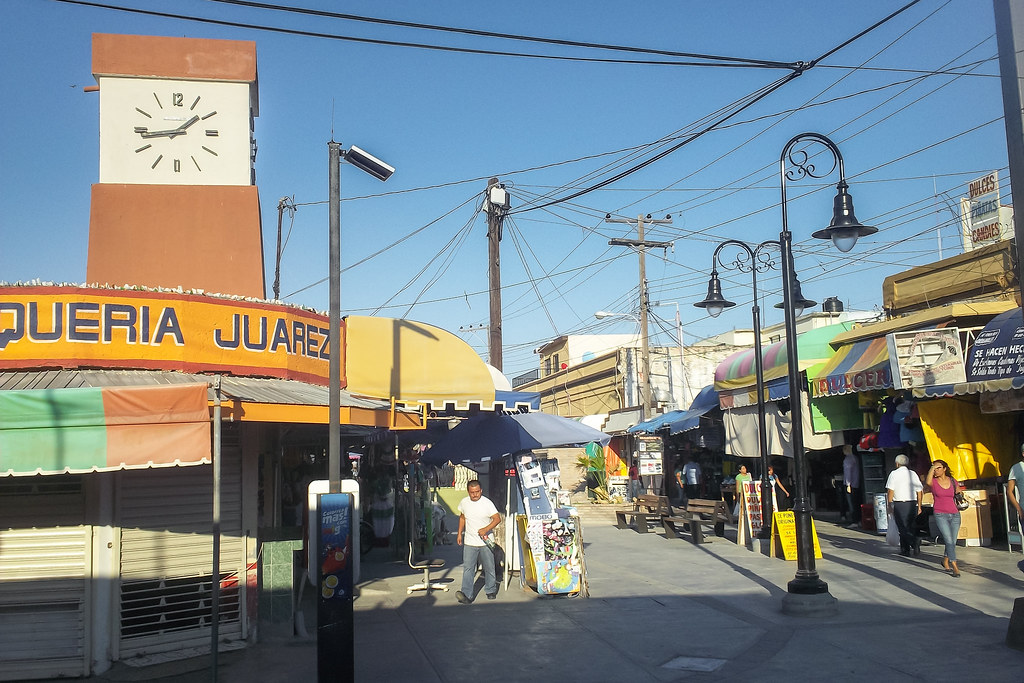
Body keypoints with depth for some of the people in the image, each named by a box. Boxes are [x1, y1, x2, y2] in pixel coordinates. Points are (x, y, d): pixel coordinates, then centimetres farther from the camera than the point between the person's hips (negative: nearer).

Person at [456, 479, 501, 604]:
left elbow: (497, 519, -15)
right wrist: (459, 533, 13)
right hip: (469, 542, 2)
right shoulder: (464, 503, 1)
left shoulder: (487, 503, -11)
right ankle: (467, 595, -11)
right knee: (468, 568, -7)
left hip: (485, 542, -2)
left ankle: (491, 591, 29)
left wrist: (486, 529, -27)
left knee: (489, 568, 11)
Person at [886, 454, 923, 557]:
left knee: (903, 528, -3)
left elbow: (890, 490, -7)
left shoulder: (894, 474, -1)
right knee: (911, 526, 14)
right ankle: (905, 549, 15)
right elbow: (919, 491, 9)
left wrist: (889, 504, 0)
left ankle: (915, 541, -26)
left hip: (899, 504, -4)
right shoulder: (913, 473, 9)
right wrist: (919, 506, 15)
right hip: (912, 503, 4)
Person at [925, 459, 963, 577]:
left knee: (952, 542, 10)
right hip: (940, 515, -4)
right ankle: (955, 567, -13)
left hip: (954, 515, 4)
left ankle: (945, 561, 35)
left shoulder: (953, 481, 6)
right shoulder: (933, 481, -4)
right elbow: (928, 482, -29)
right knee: (949, 541, -15)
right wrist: (932, 468, -26)